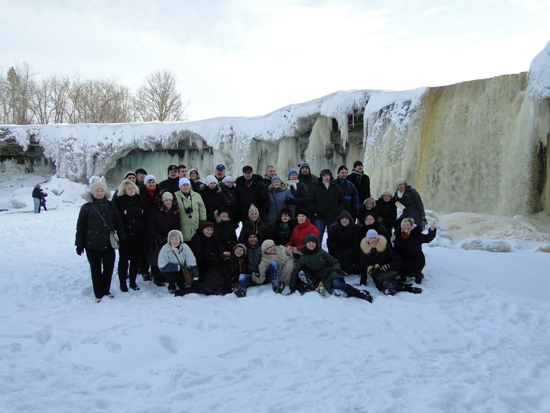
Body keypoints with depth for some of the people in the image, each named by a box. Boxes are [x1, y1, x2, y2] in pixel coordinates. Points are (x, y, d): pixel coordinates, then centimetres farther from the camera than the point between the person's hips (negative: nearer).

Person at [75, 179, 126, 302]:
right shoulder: (86, 207, 0)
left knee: (109, 269, 7)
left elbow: (118, 223, 11)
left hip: (108, 244, 2)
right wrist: (79, 244, -2)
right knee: (96, 270, 6)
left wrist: (122, 238, 8)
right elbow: (80, 227, 1)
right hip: (92, 246, -2)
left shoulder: (110, 206, 7)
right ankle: (99, 294, 18)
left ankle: (106, 291, 26)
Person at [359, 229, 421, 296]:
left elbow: (399, 263, -2)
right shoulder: (364, 250, 3)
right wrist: (363, 282, 6)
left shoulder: (385, 246, -2)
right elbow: (363, 268, 11)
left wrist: (389, 265, -19)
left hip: (389, 272, -1)